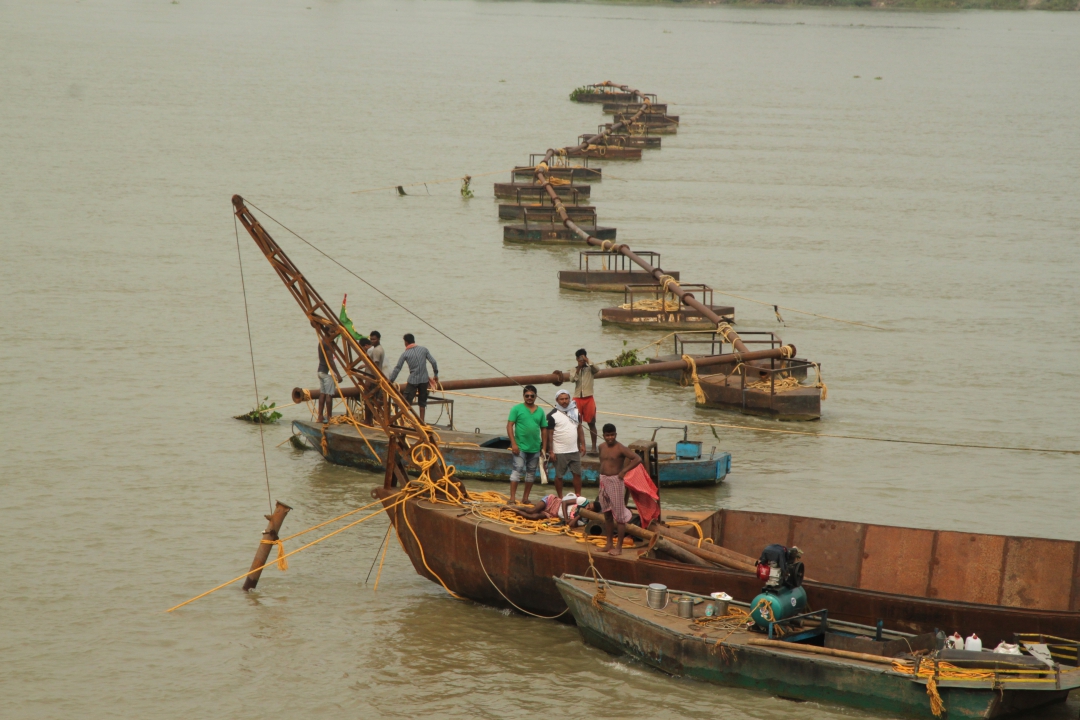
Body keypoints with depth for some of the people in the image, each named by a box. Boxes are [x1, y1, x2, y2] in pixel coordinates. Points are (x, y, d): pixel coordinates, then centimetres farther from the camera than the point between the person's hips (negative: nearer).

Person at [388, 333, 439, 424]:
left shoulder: (405, 354, -4)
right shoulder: (423, 349, 2)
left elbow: (397, 368, -4)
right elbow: (433, 362, 1)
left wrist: (390, 381, 3)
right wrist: (436, 375, 13)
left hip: (412, 380, -3)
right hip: (424, 379, 3)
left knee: (406, 401, -1)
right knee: (422, 401, 14)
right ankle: (421, 421, 19)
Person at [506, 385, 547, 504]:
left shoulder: (540, 411, 8)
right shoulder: (517, 409, -2)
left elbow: (544, 429, 12)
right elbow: (509, 426, -6)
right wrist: (513, 443, -14)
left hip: (535, 448, 5)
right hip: (520, 447, -4)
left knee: (531, 473, 10)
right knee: (517, 470, -9)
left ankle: (525, 498, 20)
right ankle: (512, 498, -9)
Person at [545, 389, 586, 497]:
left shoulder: (575, 411, 8)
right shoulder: (553, 415, -9)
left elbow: (580, 428, 15)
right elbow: (549, 434, -9)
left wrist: (582, 444, 10)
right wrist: (551, 451, -13)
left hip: (574, 450, 5)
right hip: (560, 452, -5)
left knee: (577, 474, 6)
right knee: (559, 476, 4)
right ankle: (560, 498, 14)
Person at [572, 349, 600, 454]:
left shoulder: (590, 369, 4)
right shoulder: (575, 369, 8)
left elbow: (597, 370, -18)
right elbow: (573, 379, -9)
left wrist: (587, 361, -18)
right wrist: (578, 368, -15)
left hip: (588, 399, -2)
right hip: (577, 399, 2)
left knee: (591, 423, -1)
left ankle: (594, 447, 2)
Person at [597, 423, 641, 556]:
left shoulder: (620, 448, -14)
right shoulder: (602, 447, 6)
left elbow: (637, 459, -20)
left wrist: (624, 471, -19)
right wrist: (602, 478, 13)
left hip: (616, 481, -7)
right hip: (603, 481, 7)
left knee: (619, 516, -2)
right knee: (607, 514, 14)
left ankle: (619, 547, 1)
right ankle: (609, 544, 23)